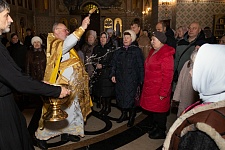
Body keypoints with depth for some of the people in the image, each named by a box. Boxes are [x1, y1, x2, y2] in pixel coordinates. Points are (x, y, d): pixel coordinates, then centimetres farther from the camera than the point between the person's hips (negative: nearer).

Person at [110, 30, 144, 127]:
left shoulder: (136, 50, 0)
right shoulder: (119, 51, 13)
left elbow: (141, 66, -2)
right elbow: (114, 64, 15)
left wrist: (141, 79, -6)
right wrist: (113, 74, 2)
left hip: (131, 80, -5)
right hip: (120, 79, 5)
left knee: (130, 98, -6)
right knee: (120, 97, 9)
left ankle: (132, 117, 15)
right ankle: (124, 114, 29)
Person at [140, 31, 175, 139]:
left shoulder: (166, 55, -17)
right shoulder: (153, 52, 11)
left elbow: (167, 76, -20)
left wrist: (163, 93, -19)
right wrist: (145, 85, 16)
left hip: (158, 91, -8)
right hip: (149, 88, 8)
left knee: (158, 111, 6)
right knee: (151, 108, 19)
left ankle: (160, 132, 25)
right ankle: (152, 128, 38)